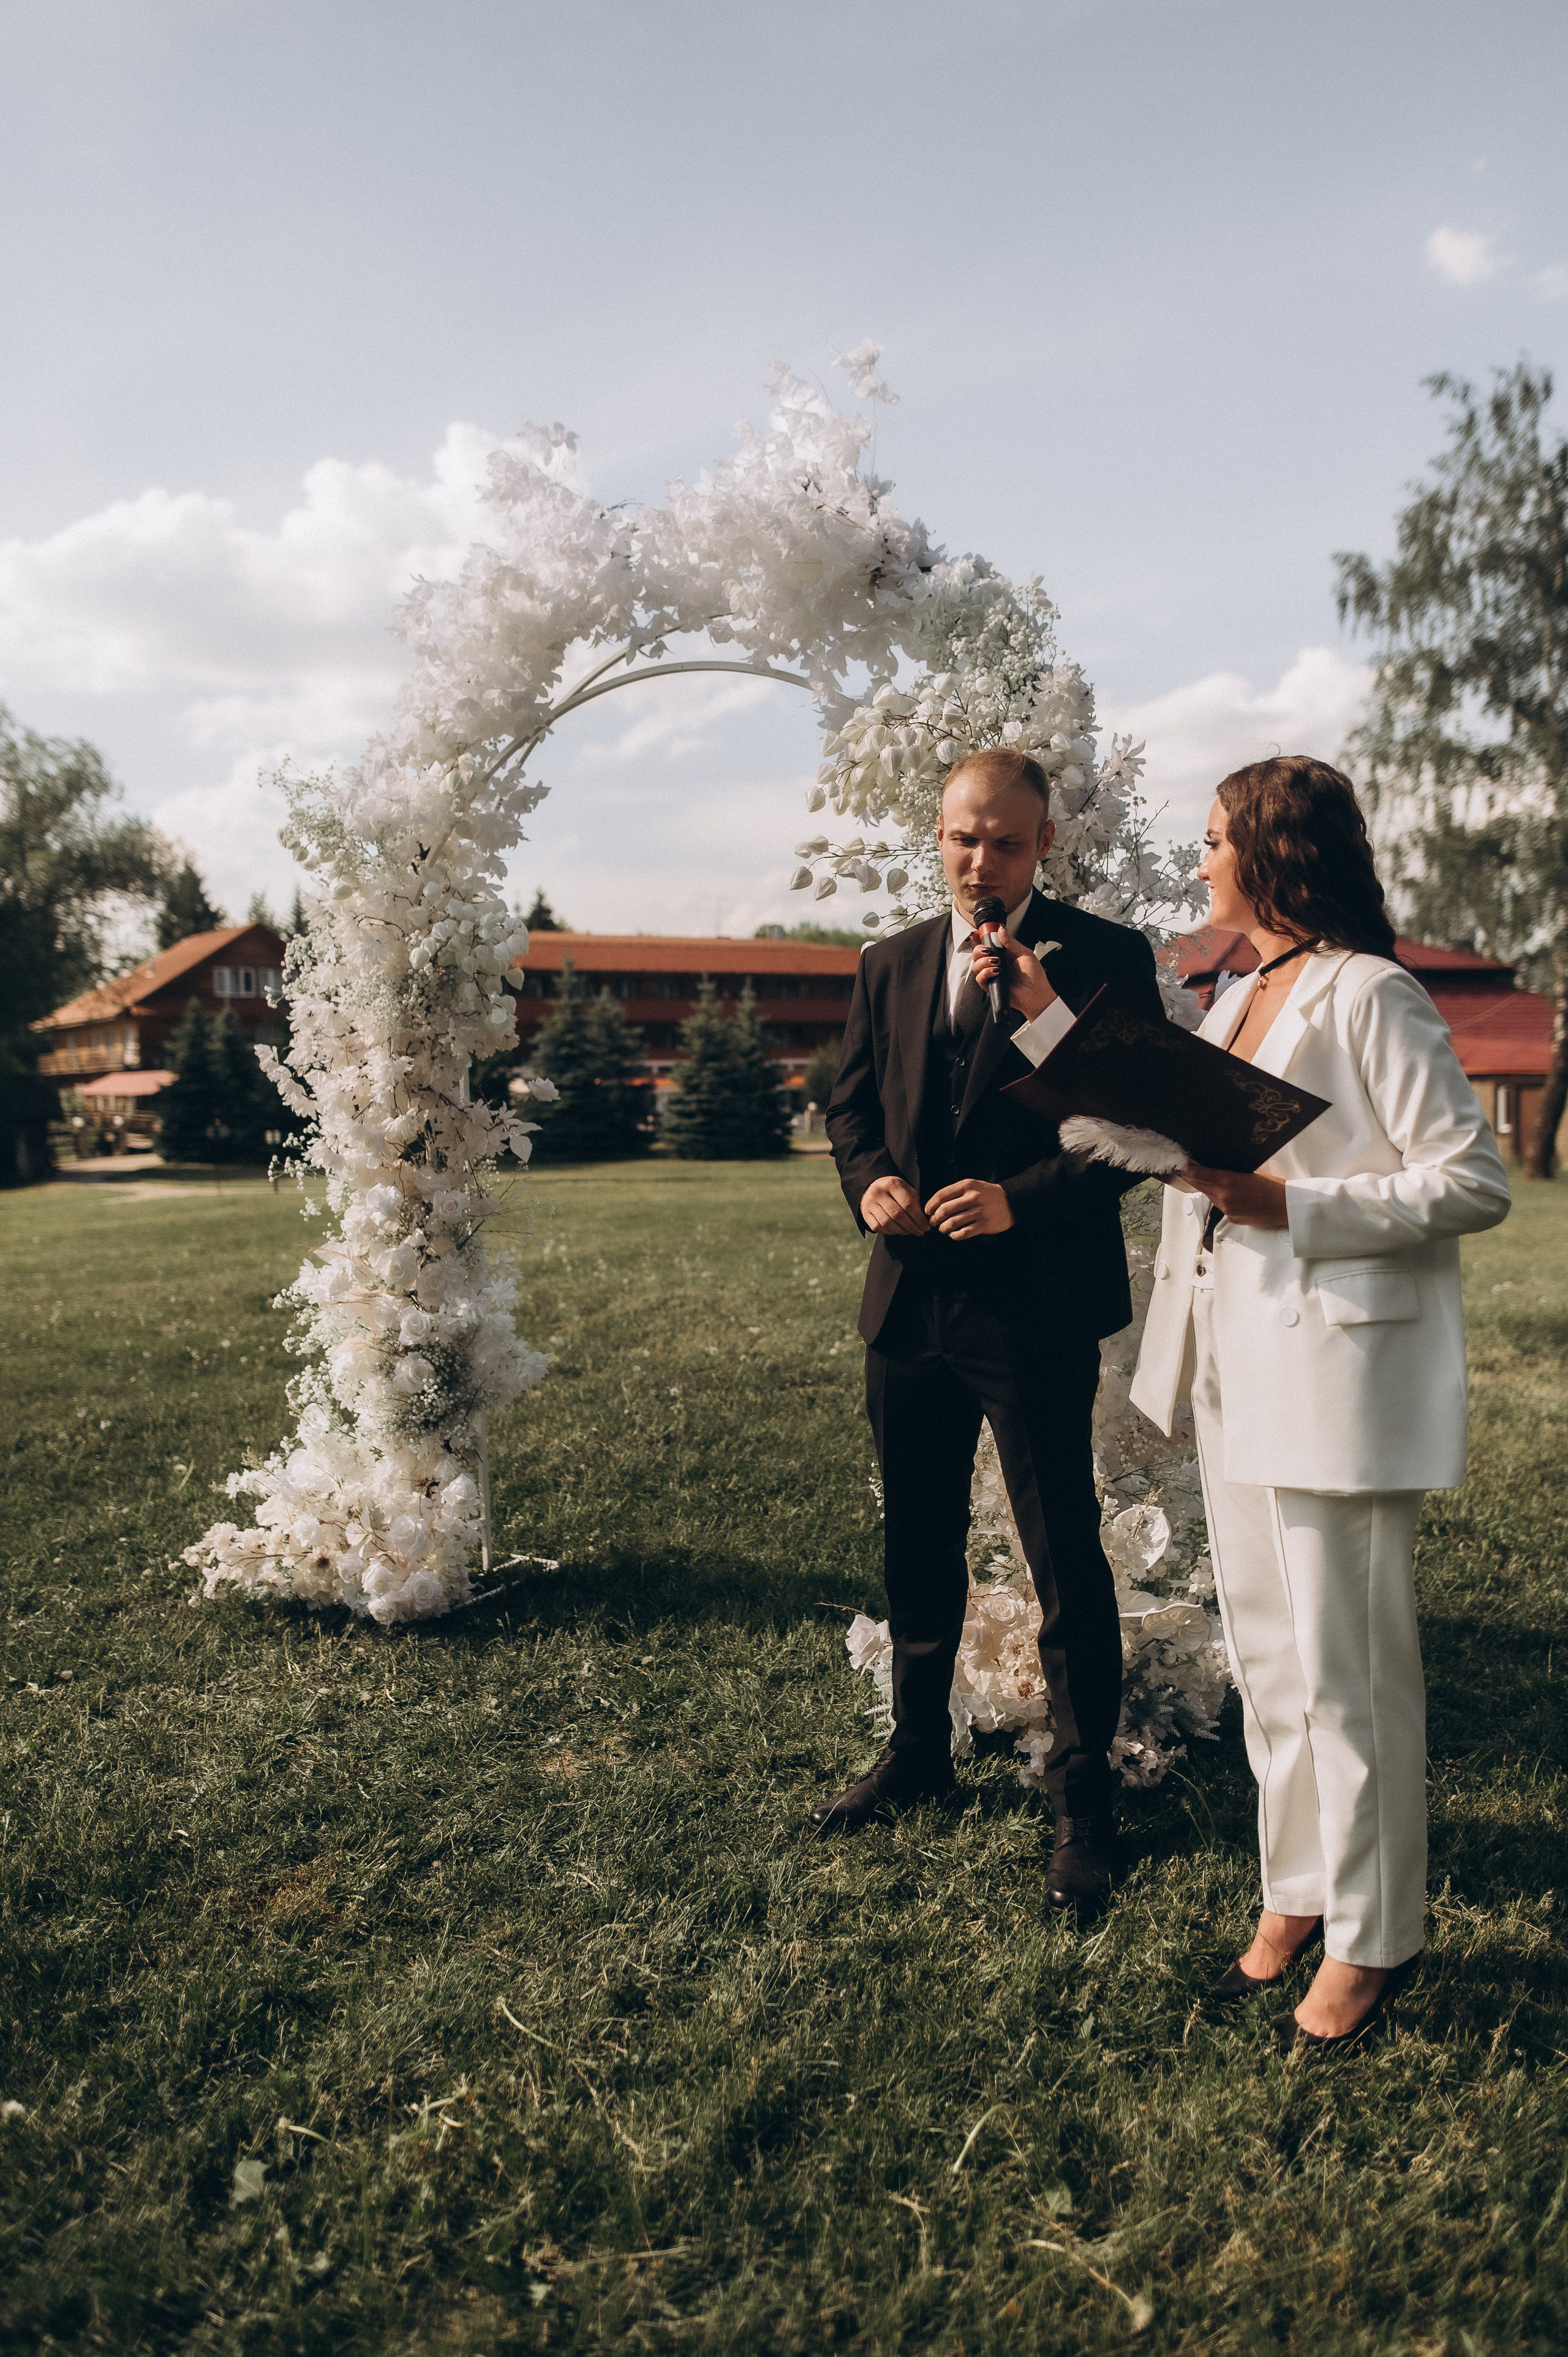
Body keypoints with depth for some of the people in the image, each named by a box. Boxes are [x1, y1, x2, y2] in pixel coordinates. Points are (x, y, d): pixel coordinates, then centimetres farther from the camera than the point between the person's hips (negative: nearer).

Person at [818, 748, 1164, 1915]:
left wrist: (1023, 1199, -21)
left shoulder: (1105, 957, -5)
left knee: (1066, 1557, 3)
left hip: (1036, 1305, -5)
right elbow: (852, 1106, 16)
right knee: (918, 1545, 18)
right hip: (911, 1298, 6)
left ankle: (1084, 1793, 20)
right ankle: (919, 1749, 38)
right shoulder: (890, 965, 10)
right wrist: (870, 1183, -5)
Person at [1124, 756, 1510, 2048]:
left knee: (1347, 1665, 2)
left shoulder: (1369, 996, -12)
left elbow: (1476, 1181, -15)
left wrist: (1290, 1202, -21)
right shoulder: (1236, 1004, 15)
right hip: (1237, 1370, 9)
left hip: (1338, 1372, -9)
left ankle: (1369, 1941, 18)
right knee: (1265, 1652, 16)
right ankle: (1296, 1895, 31)